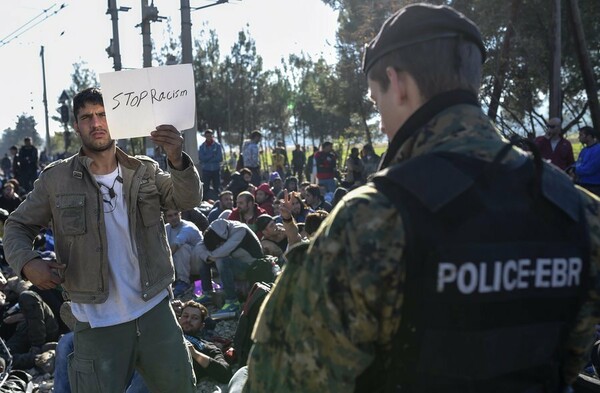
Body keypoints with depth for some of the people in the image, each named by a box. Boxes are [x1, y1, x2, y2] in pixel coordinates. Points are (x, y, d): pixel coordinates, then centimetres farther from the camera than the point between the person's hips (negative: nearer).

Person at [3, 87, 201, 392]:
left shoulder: (145, 170, 2)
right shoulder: (56, 179, -3)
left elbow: (188, 200, -11)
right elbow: (18, 226, 6)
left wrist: (177, 160, -30)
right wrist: (27, 262, -15)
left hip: (155, 310, 2)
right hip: (97, 324, -2)